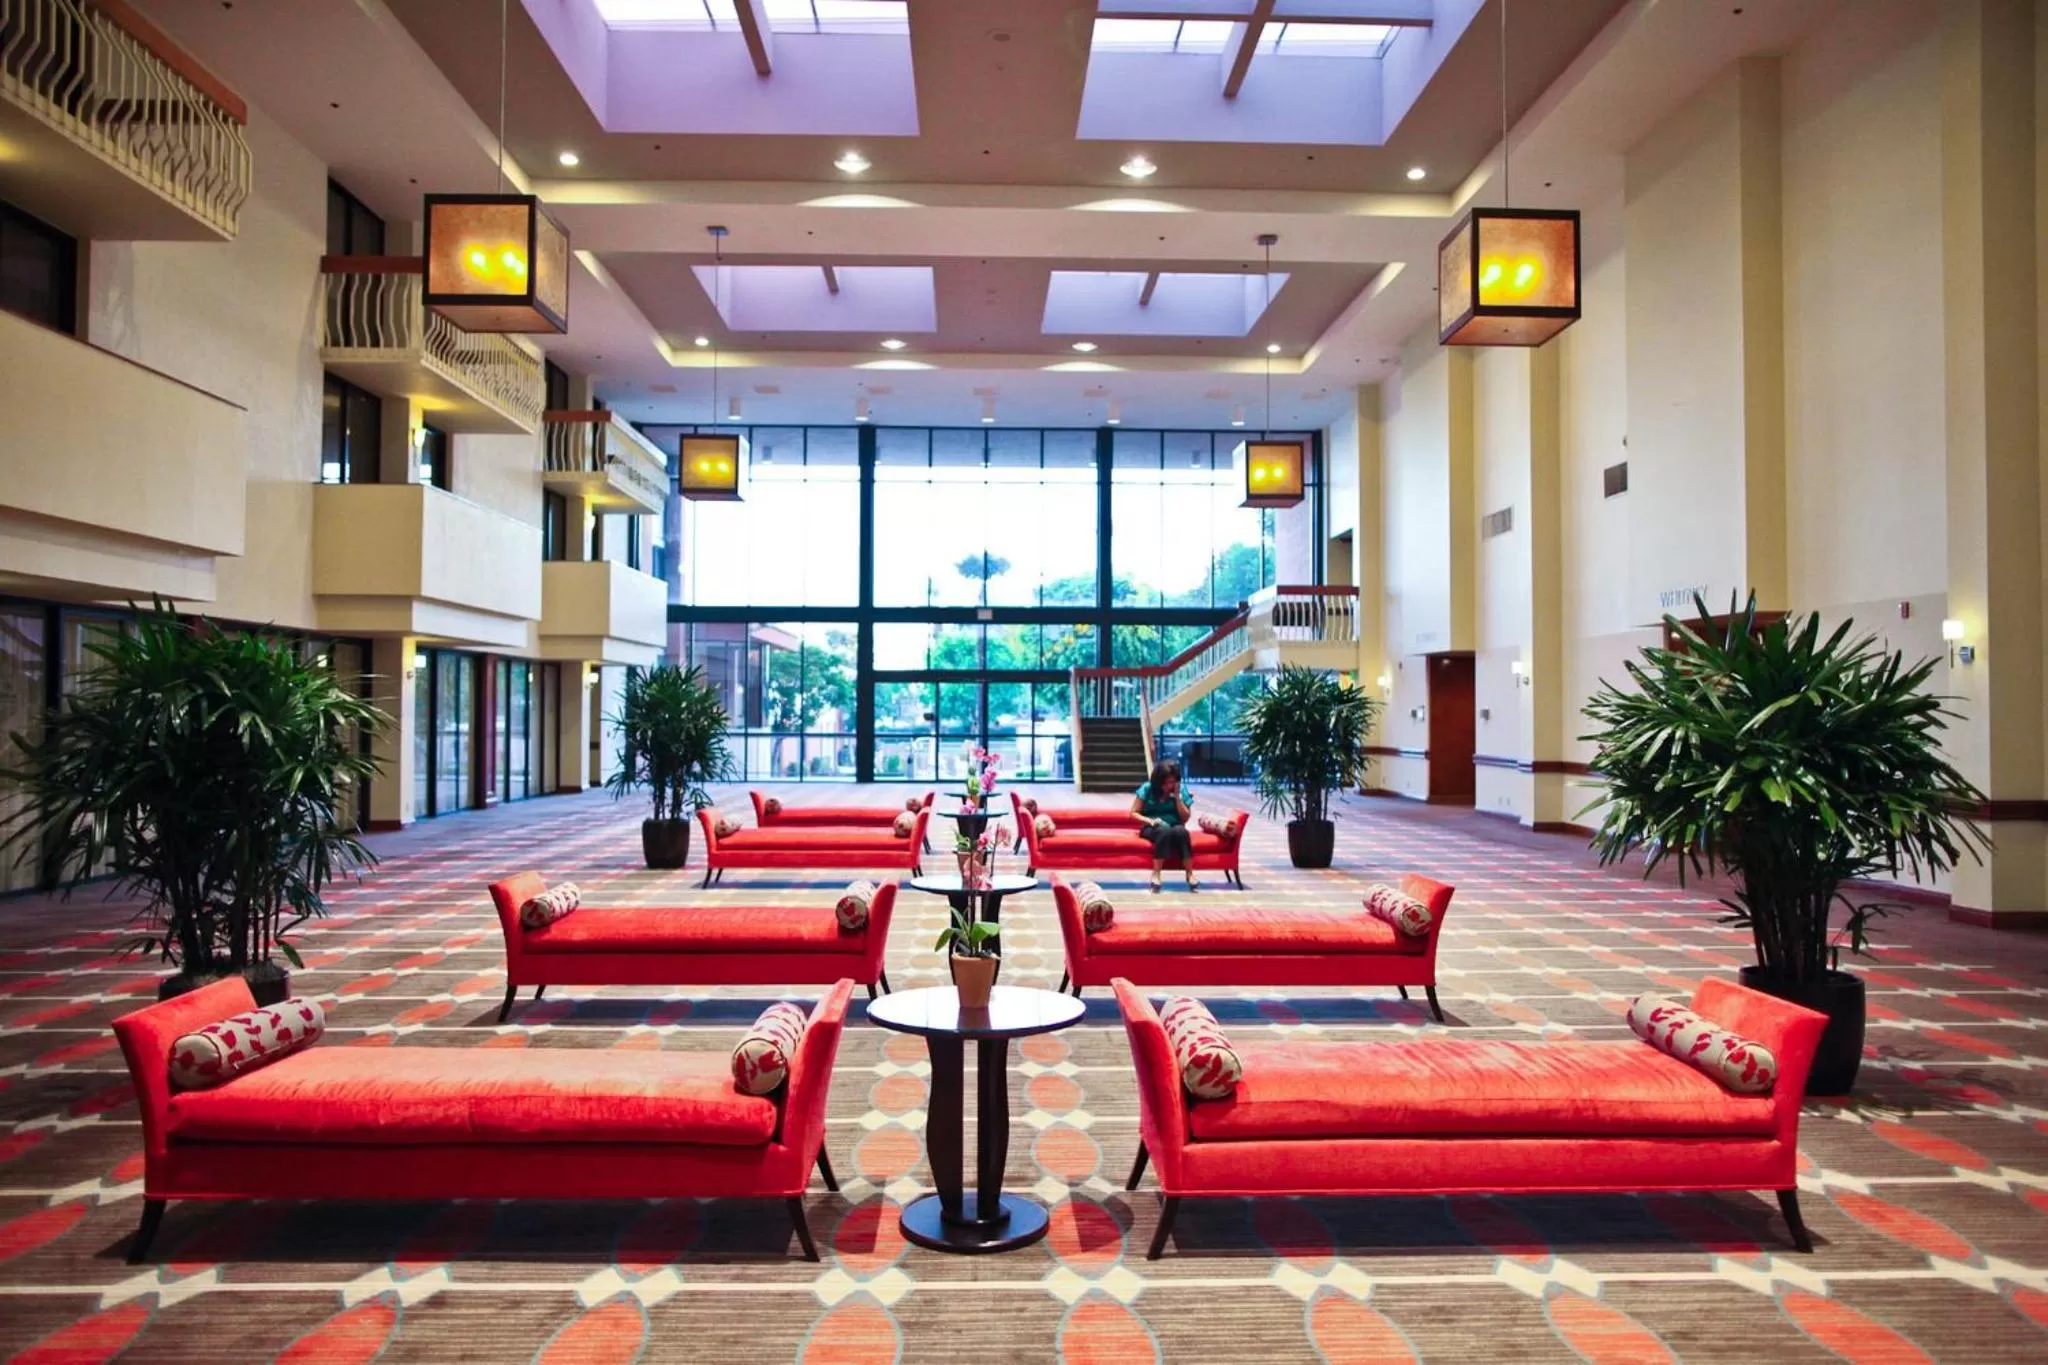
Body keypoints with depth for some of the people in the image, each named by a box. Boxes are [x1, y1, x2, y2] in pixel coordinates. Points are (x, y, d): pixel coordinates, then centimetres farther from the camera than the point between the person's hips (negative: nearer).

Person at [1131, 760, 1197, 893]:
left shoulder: (1181, 790, 2)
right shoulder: (1147, 789, -3)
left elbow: (1185, 818, -1)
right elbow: (1133, 813, -4)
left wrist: (1177, 796, -10)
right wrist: (1150, 820, -20)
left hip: (1175, 827, 2)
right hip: (1152, 828, -2)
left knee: (1181, 831, -36)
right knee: (1165, 831, -38)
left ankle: (1190, 874, -32)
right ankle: (1156, 874, -36)